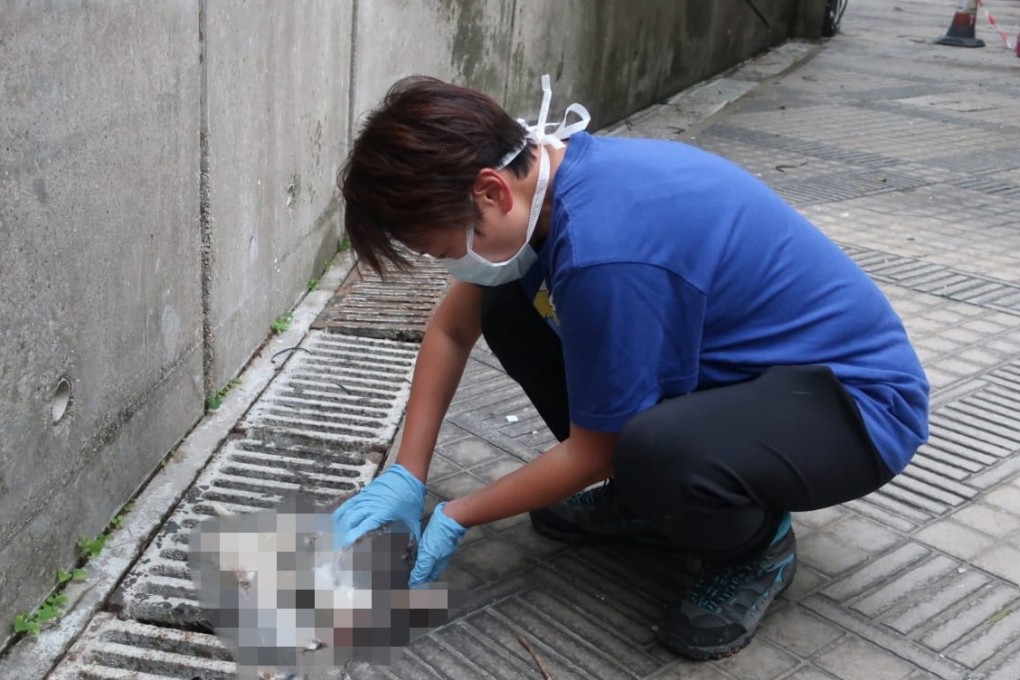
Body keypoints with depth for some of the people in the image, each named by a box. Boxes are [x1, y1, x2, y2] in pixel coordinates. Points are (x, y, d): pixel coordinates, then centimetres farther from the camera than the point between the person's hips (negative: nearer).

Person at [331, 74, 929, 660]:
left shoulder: (605, 249, -34)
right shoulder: (542, 172, -7)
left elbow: (594, 452, -19)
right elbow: (452, 329, 7)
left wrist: (456, 519, -6)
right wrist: (406, 476, 3)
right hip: (750, 364, 8)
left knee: (658, 454, -40)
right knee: (506, 307, 0)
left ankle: (756, 544, -4)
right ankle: (645, 496, 13)